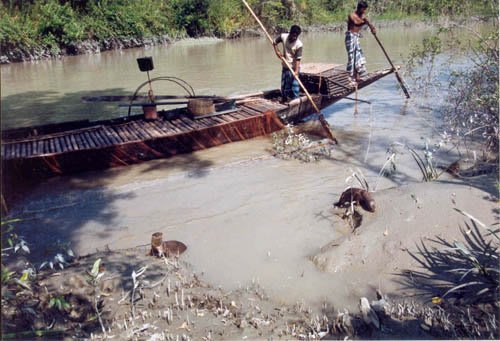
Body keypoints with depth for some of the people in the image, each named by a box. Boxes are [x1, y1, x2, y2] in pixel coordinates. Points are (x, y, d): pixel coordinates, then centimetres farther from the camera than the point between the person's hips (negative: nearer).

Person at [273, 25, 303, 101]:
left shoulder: (299, 44, -20)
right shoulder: (283, 37, -9)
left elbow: (298, 59, -22)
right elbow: (274, 42, 9)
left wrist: (296, 71, -31)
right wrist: (277, 52, -4)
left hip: (294, 68, -5)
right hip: (285, 67, 5)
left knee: (294, 85, -7)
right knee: (284, 85, 15)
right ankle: (284, 102, 30)